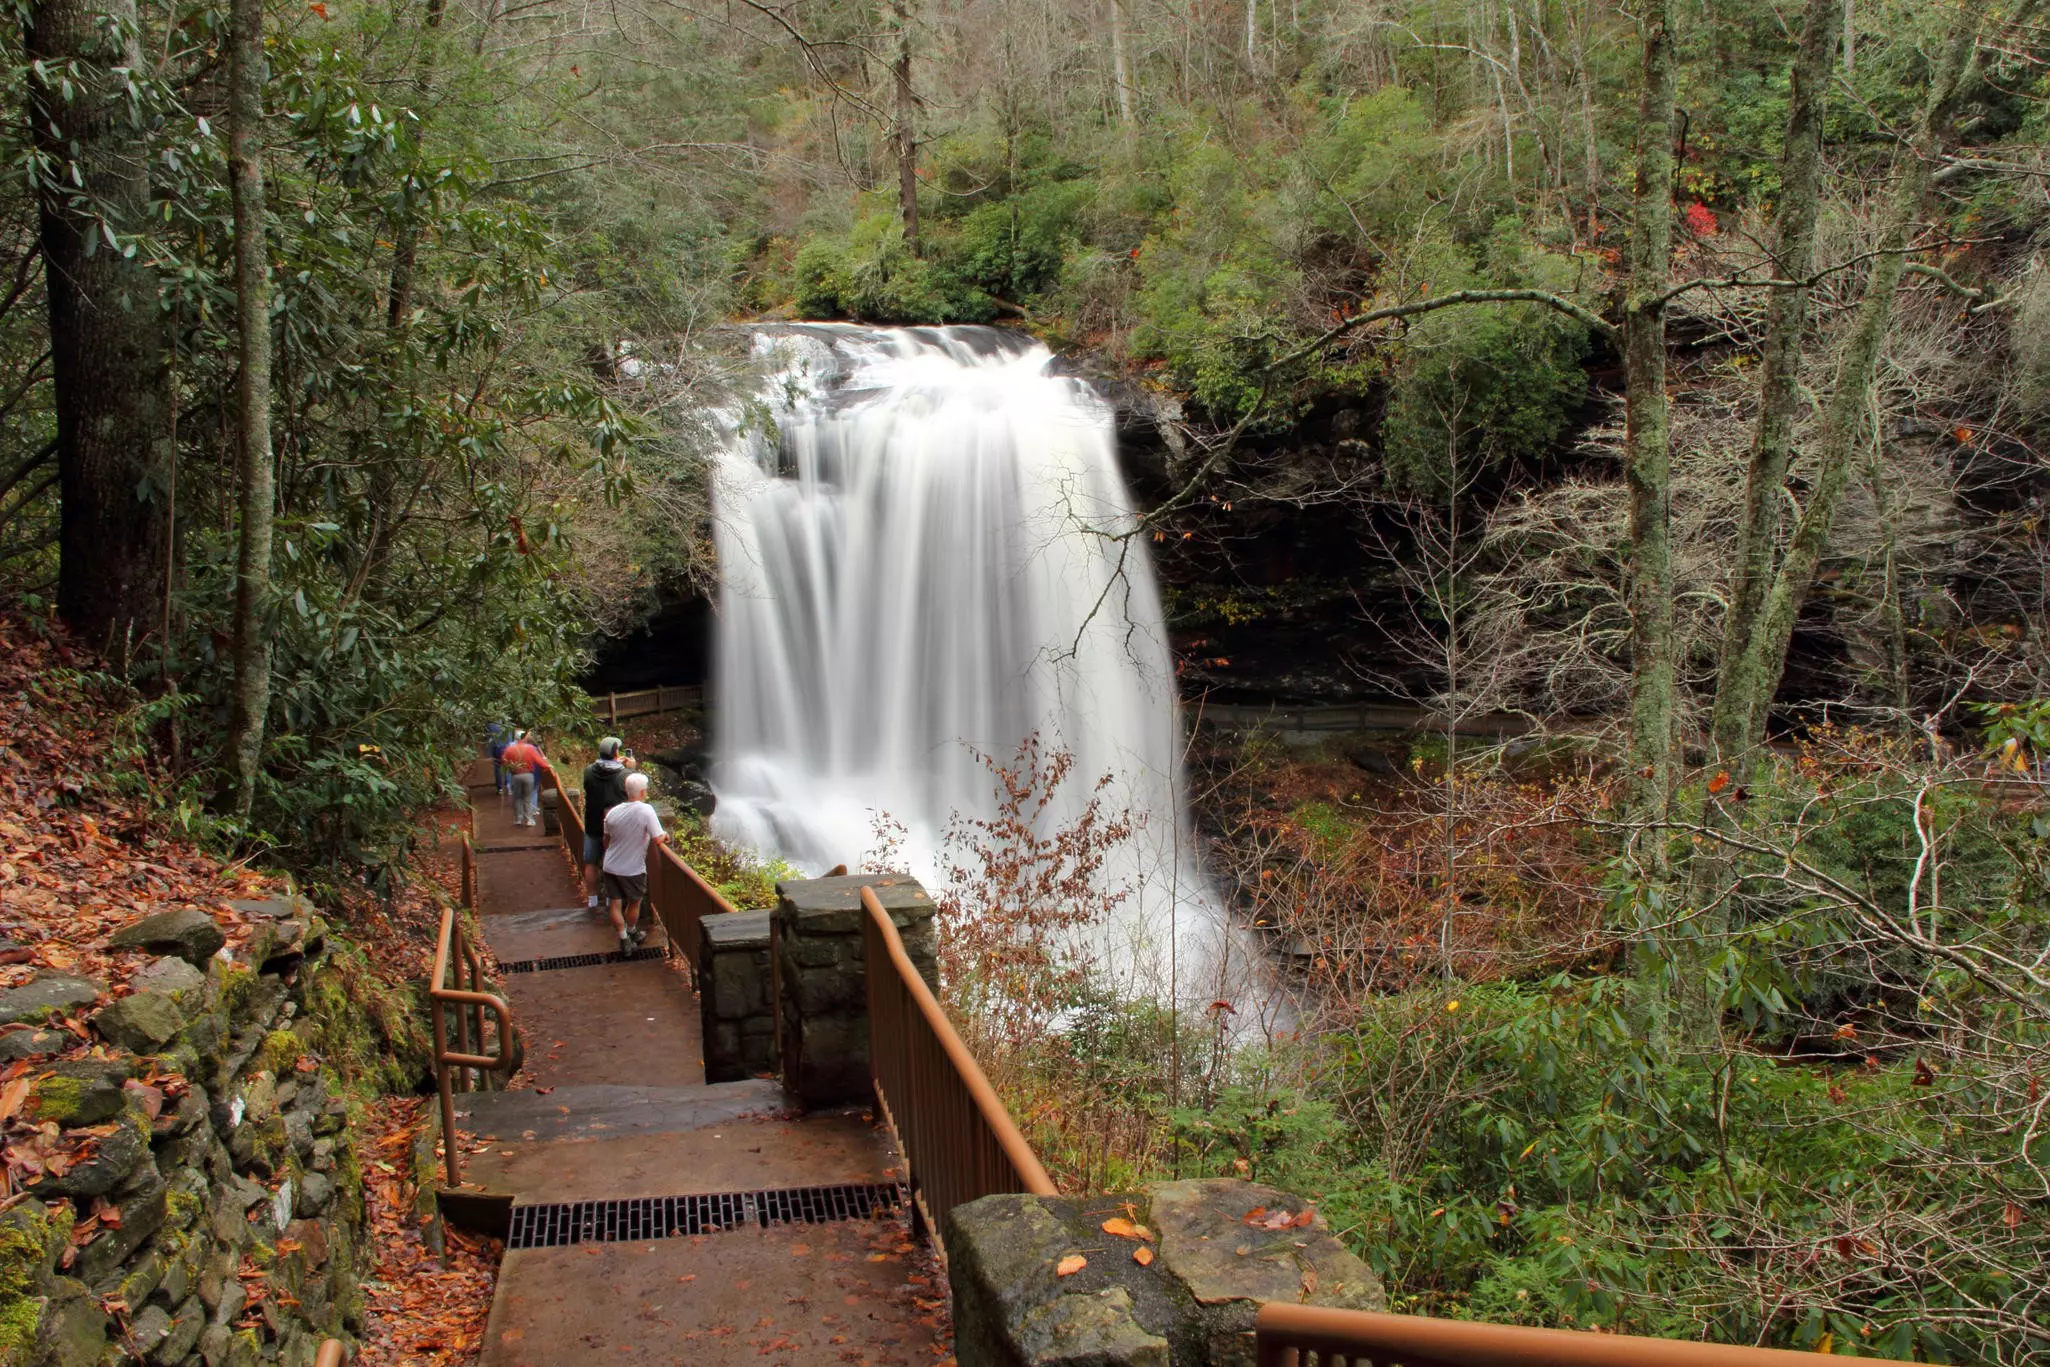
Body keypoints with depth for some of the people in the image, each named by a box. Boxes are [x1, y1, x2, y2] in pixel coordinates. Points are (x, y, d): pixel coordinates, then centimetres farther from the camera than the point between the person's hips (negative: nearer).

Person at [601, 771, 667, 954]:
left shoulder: (613, 812, -3)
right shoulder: (646, 811, -20)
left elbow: (606, 840, 10)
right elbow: (657, 839, -23)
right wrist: (665, 834, -1)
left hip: (611, 867, 3)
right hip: (633, 869, -3)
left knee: (615, 905, 12)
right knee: (634, 903, 19)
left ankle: (624, 940, 17)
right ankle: (631, 932, 38)